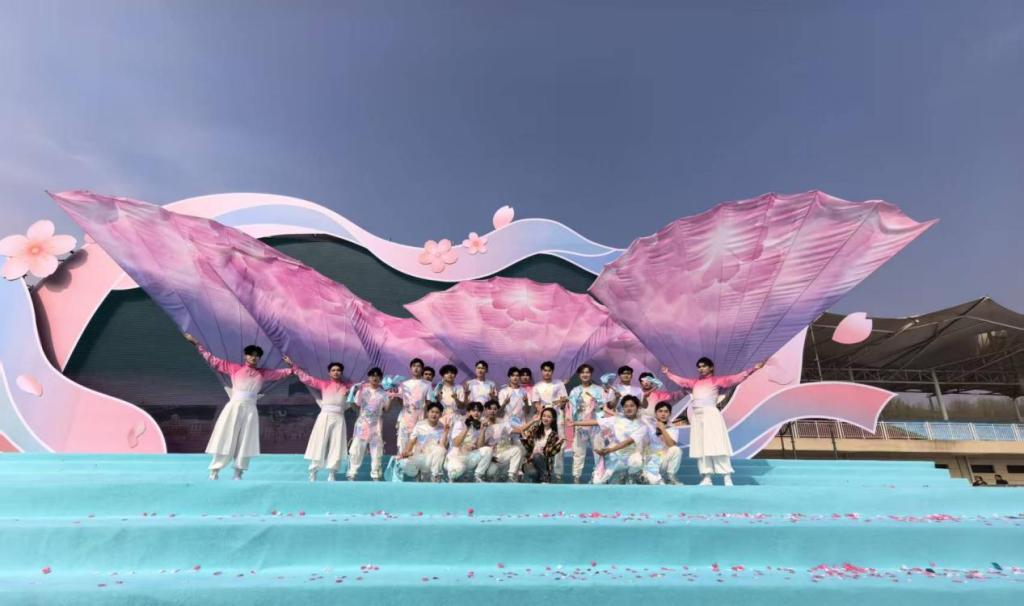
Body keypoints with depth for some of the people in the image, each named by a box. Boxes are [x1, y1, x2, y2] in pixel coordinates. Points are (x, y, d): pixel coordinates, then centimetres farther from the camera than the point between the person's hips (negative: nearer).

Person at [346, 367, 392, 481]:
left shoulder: (383, 393, 3)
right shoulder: (362, 390, 3)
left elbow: (386, 409, 3)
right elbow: (356, 406, 6)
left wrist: (391, 399, -10)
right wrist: (351, 398, -9)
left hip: (375, 424, 1)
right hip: (362, 423, 0)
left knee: (376, 449, 4)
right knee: (356, 448, 0)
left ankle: (375, 475, 13)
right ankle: (352, 474, 10)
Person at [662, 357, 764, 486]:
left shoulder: (716, 380, 4)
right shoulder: (694, 382, 18)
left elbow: (735, 378, -3)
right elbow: (680, 380, 32)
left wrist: (752, 369, -11)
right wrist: (668, 373, 41)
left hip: (711, 415, -5)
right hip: (697, 417, 5)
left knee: (717, 447, -9)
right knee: (700, 448, 3)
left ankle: (727, 479, -5)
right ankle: (706, 478, 7)